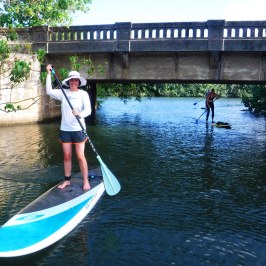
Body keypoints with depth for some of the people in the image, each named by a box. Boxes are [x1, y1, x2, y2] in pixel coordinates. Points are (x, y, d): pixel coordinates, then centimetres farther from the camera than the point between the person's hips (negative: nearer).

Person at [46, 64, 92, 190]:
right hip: (65, 129, 3)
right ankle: (67, 180, 22)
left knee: (80, 156, -2)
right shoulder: (63, 92, 6)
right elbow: (49, 91, 0)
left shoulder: (83, 93, -4)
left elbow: (88, 110, -13)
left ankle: (86, 181, 8)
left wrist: (80, 114, -34)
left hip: (78, 129, -3)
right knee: (67, 156, 10)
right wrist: (49, 74, -2)